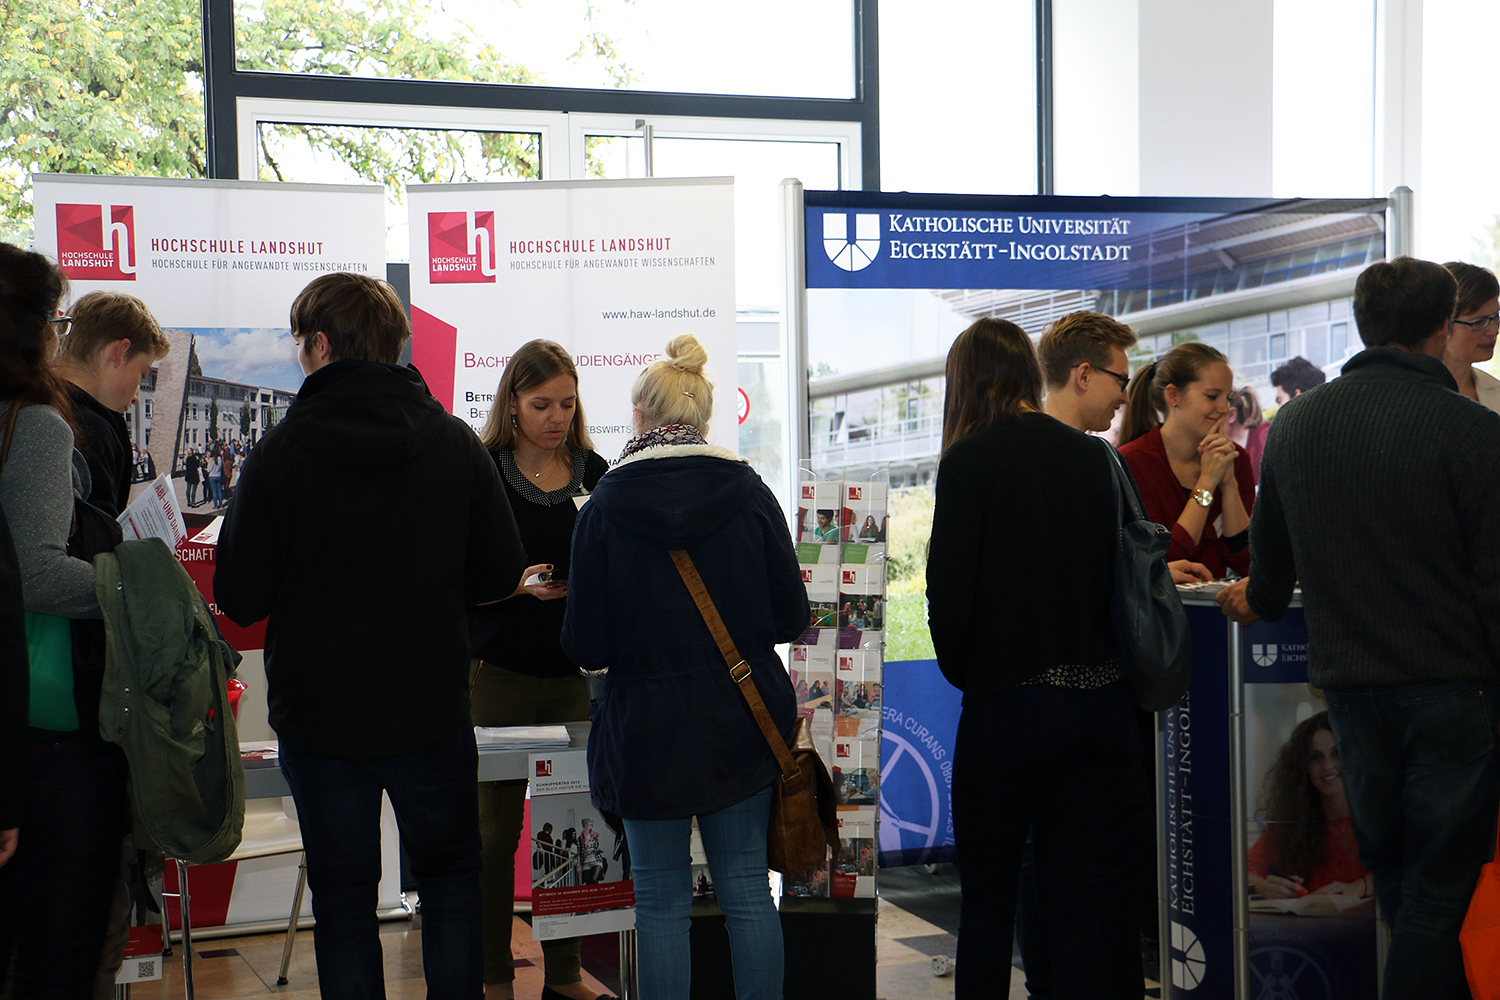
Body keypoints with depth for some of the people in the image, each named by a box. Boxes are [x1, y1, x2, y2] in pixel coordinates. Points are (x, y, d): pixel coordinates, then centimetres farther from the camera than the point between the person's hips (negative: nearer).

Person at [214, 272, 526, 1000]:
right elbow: (501, 576, 0)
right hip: (433, 711, 2)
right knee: (450, 874, 20)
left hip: (320, 714, -2)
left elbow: (240, 599, -11)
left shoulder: (280, 452, -12)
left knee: (343, 893, 11)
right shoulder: (455, 443, -5)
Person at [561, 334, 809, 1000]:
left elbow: (587, 648, -9)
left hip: (648, 727, -2)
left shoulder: (606, 506, -9)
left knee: (661, 901, 7)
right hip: (741, 721, 2)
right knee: (746, 888, 11)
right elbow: (791, 618, 2)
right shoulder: (749, 494, -3)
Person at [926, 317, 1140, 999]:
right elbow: (1117, 575, 7)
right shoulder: (1093, 457, 5)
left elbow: (950, 593, -11)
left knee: (987, 899, 8)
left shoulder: (972, 458, -9)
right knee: (1072, 897, 11)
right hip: (1099, 700, 5)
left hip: (1007, 704, -4)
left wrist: (961, 672, 6)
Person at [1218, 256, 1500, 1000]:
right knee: (1440, 890, 3)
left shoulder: (1295, 421, 4)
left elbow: (1271, 541, 19)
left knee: (1394, 880, 18)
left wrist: (1260, 598, 39)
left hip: (1348, 683, 5)